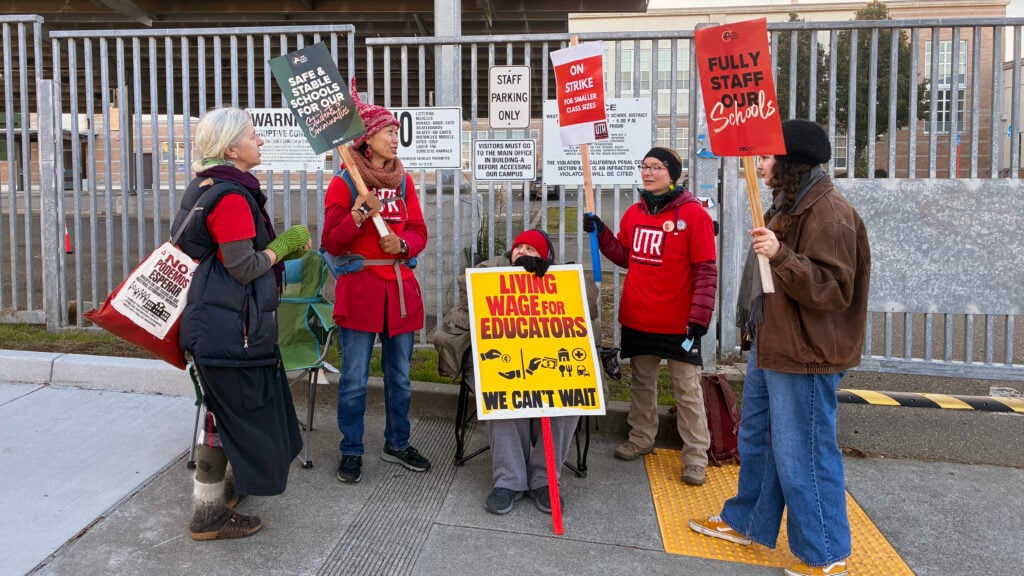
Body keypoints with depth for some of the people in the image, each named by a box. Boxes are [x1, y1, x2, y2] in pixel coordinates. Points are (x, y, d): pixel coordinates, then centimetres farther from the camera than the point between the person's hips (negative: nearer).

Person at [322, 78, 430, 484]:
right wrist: (359, 215, -22)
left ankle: (397, 444, 30)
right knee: (355, 379, 2)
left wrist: (402, 244, -12)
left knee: (400, 376, 13)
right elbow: (331, 244, -8)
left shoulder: (404, 181, 9)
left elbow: (419, 233, 9)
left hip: (400, 288, 4)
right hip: (358, 288, -4)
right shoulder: (343, 183, -4)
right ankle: (351, 452, 18)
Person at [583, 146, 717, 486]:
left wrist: (699, 318, -16)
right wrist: (601, 233, 4)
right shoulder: (634, 213, 7)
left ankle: (695, 457, 11)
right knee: (641, 383, 18)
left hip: (678, 323, -5)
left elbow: (706, 271, -12)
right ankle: (641, 439, 33)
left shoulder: (693, 213, -11)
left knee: (687, 389, 3)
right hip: (637, 320, 6)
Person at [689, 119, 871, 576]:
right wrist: (754, 330, 30)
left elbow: (832, 288, -23)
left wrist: (781, 256, -33)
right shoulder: (790, 206, 16)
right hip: (770, 345, 11)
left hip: (804, 354, -11)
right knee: (756, 440, 20)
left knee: (802, 456, -1)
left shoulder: (828, 212, -17)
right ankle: (748, 522, 36)